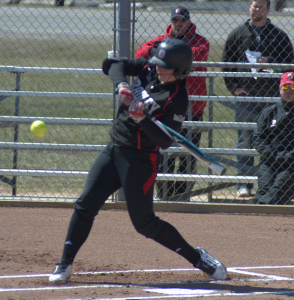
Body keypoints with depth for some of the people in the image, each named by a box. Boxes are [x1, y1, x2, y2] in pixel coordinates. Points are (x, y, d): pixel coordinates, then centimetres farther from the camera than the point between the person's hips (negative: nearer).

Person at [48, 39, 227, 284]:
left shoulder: (178, 98, -16)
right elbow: (114, 65, 1)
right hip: (114, 151, 6)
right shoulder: (148, 69, 2)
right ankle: (65, 265, 6)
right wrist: (121, 85, -18)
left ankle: (198, 258, 7)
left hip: (141, 160, -6)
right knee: (85, 206, -2)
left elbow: (165, 141, -20)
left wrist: (142, 119, -32)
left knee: (144, 223, -5)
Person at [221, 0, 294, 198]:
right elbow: (227, 62, 11)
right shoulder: (238, 34, 10)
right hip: (245, 95, 0)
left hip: (272, 96, 0)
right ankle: (244, 184, -1)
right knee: (245, 141, -3)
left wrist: (270, 62, -10)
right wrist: (233, 86, 0)